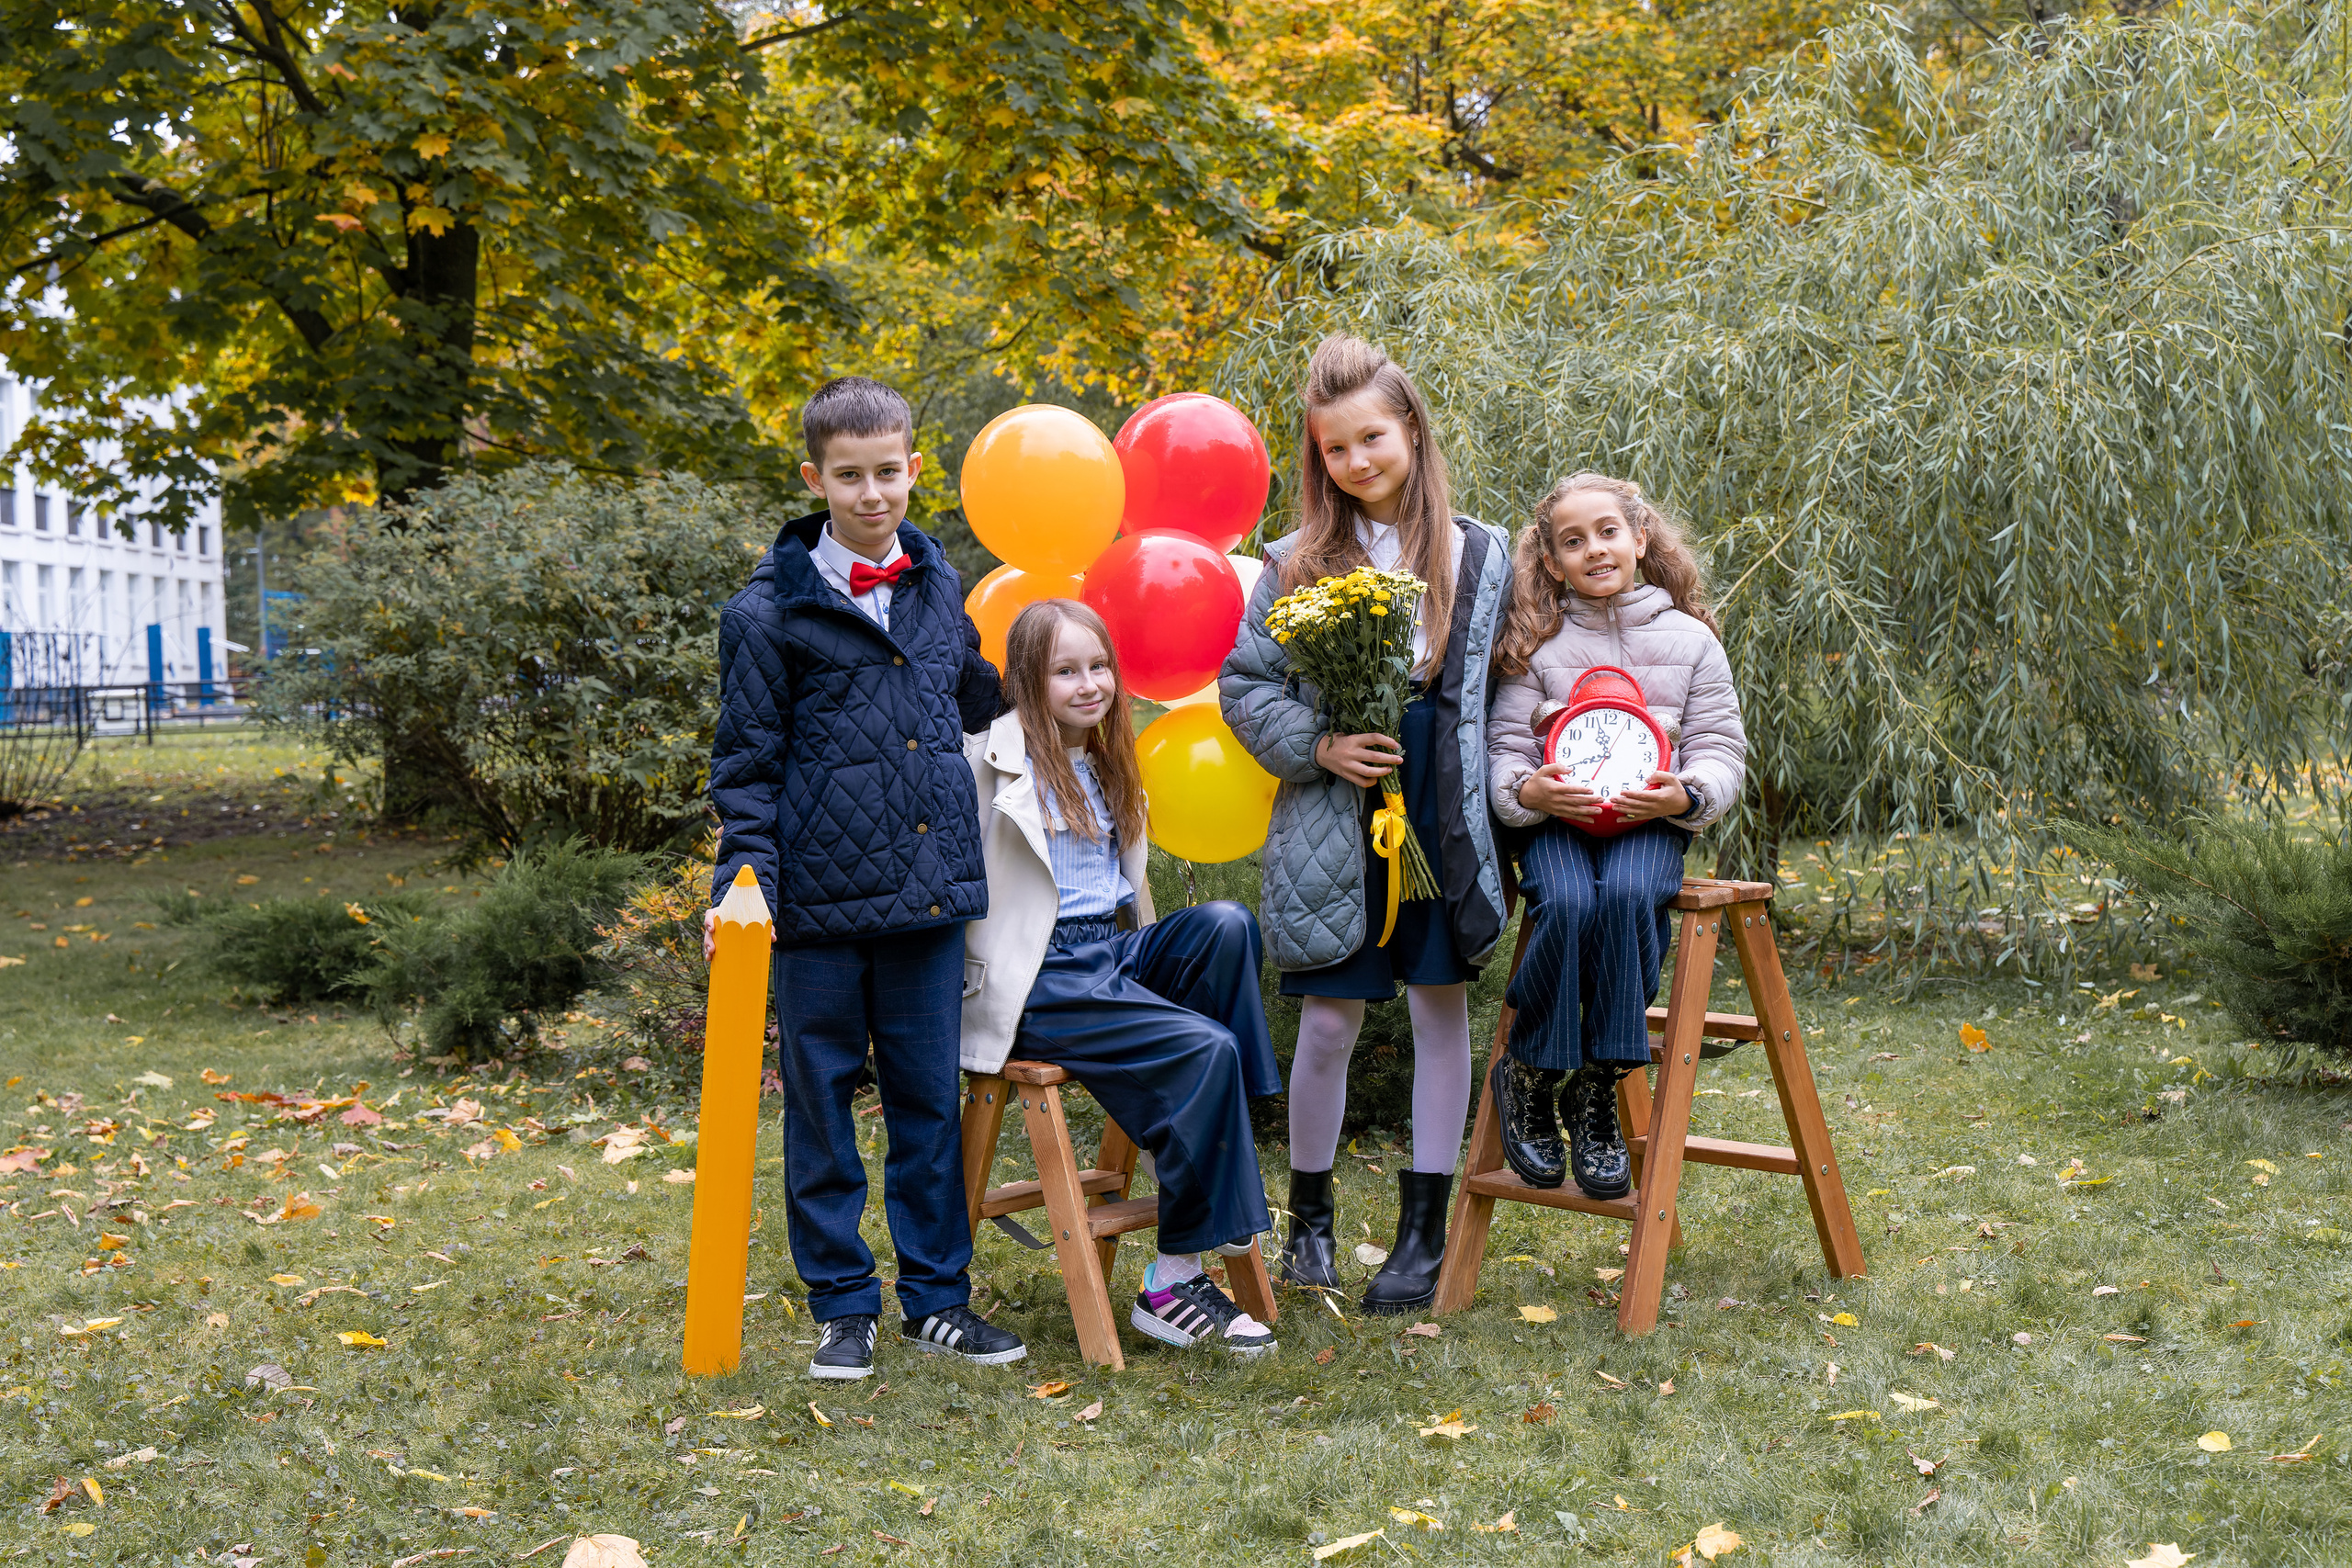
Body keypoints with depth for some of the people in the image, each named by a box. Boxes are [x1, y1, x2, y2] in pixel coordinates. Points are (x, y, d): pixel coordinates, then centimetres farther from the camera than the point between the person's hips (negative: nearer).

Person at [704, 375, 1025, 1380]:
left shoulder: (938, 588, 10)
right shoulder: (769, 612, -4)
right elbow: (746, 766, -2)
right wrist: (744, 882, -11)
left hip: (930, 891, 4)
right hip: (821, 900, -4)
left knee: (931, 1097, 10)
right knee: (821, 1101, 6)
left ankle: (938, 1295, 22)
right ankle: (843, 1307, 19)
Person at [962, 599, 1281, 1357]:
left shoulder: (1105, 763, 20)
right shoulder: (994, 759, -5)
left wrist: (1152, 950, 14)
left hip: (1117, 950, 7)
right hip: (1036, 980, -7)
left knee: (1226, 924, -22)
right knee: (1205, 1049, -26)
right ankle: (1171, 1284, -19)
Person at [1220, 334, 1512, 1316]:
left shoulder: (1481, 555, 4)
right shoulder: (1299, 562, 1)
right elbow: (1243, 681, 3)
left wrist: (1492, 796, 0)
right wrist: (1319, 746, -11)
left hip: (1443, 817, 1)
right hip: (1332, 824, -1)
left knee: (1441, 1008, 4)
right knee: (1329, 1021, 3)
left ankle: (1425, 1228, 15)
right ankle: (1309, 1215, 23)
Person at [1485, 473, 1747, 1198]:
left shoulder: (1688, 640, 9)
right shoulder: (1538, 646, 7)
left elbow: (1721, 752, 9)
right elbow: (1505, 748, 6)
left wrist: (1685, 795, -13)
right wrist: (1526, 789, -17)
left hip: (1650, 824, 0)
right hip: (1557, 821, 0)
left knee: (1627, 895, -34)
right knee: (1567, 903, -33)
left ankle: (1597, 1090, -20)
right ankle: (1526, 1078, -11)